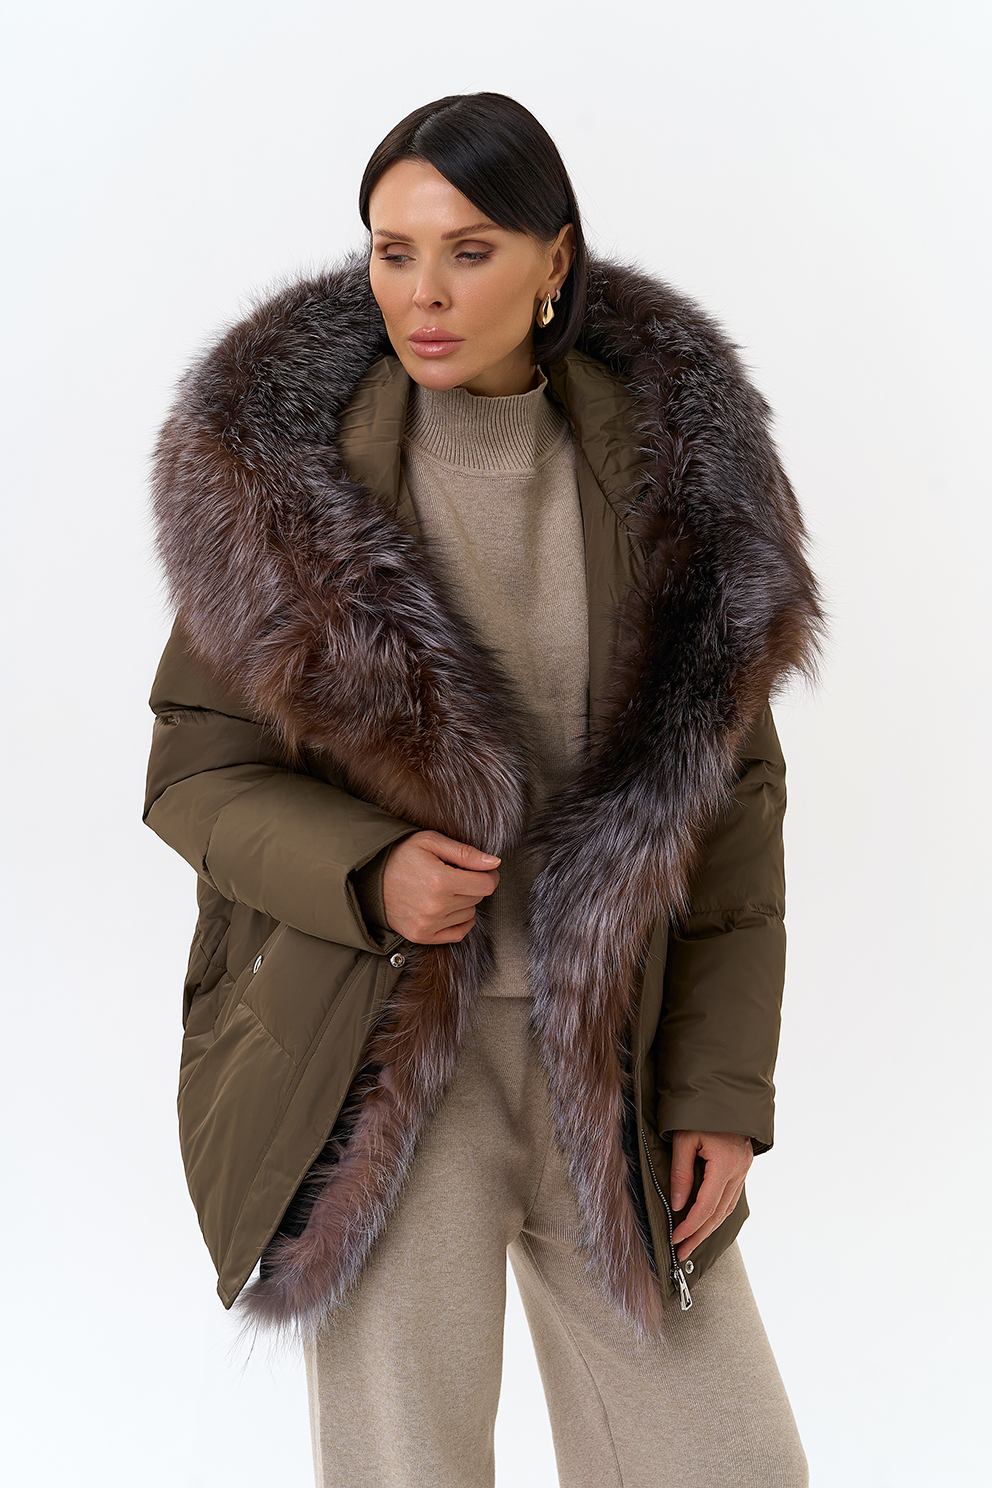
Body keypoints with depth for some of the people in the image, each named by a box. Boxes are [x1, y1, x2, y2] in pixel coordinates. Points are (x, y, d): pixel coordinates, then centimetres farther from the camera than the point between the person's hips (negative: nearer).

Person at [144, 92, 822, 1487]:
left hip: (616, 1069, 2)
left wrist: (726, 1088, -1)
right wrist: (368, 872, -19)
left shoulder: (671, 476, 1)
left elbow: (733, 794, 3)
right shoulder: (282, 475, -3)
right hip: (378, 1071, -2)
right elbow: (195, 773, 0)